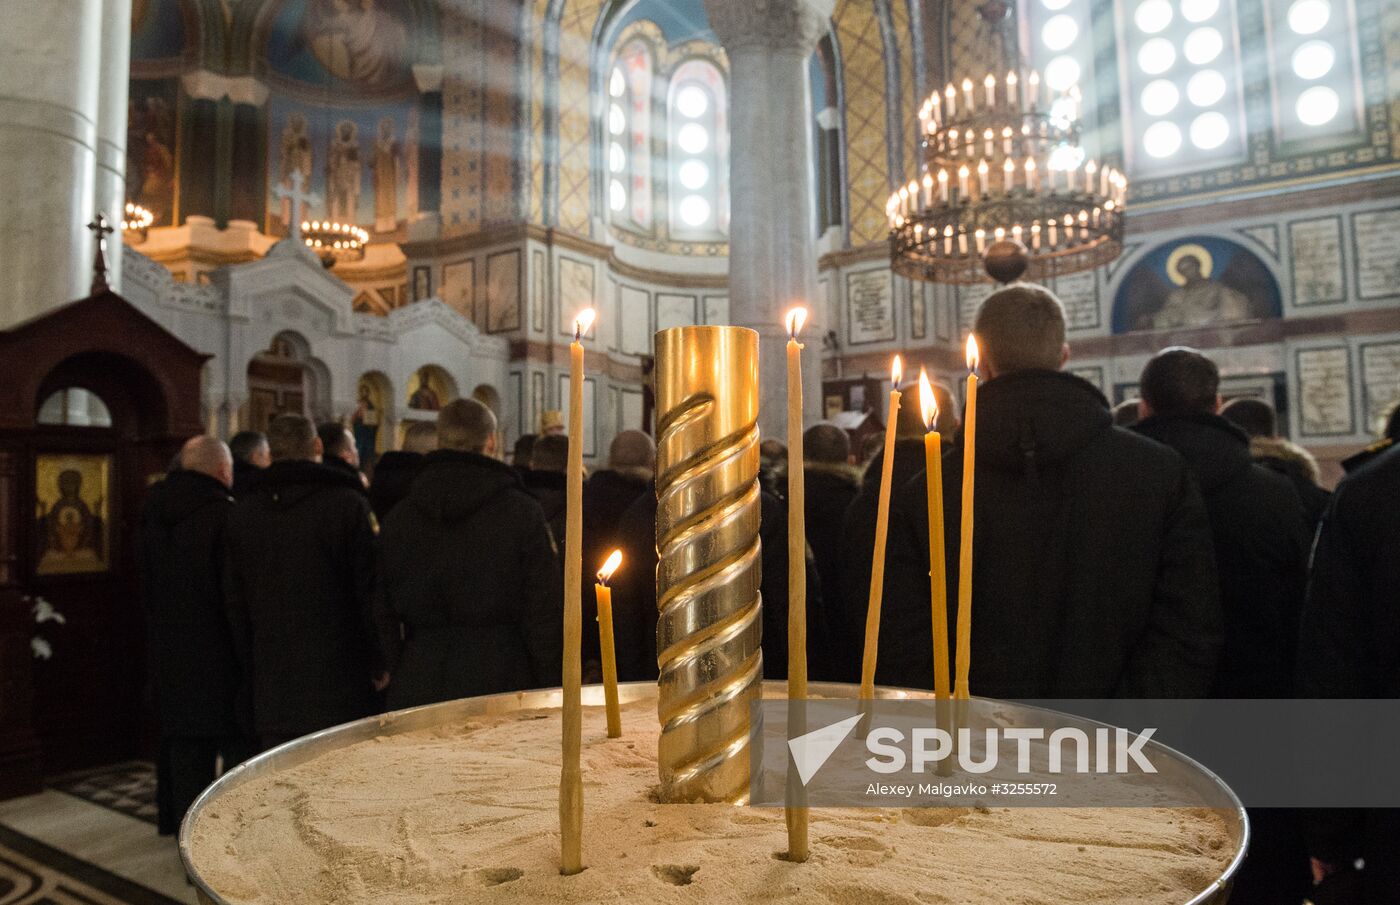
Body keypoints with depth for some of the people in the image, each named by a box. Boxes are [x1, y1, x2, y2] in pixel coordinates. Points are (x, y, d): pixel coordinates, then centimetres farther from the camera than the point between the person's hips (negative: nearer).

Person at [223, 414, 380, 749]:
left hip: (272, 686, 4)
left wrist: (251, 669, 19)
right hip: (340, 681, -4)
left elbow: (235, 603, 12)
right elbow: (368, 591, -7)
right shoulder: (348, 504, -7)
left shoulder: (242, 514, 8)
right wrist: (378, 665, 2)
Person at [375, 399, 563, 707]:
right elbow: (546, 614, -9)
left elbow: (383, 615, 10)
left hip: (418, 689, 4)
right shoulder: (522, 512, -8)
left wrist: (397, 676, 18)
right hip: (500, 682, -3)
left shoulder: (397, 518, 5)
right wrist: (551, 693, 0)